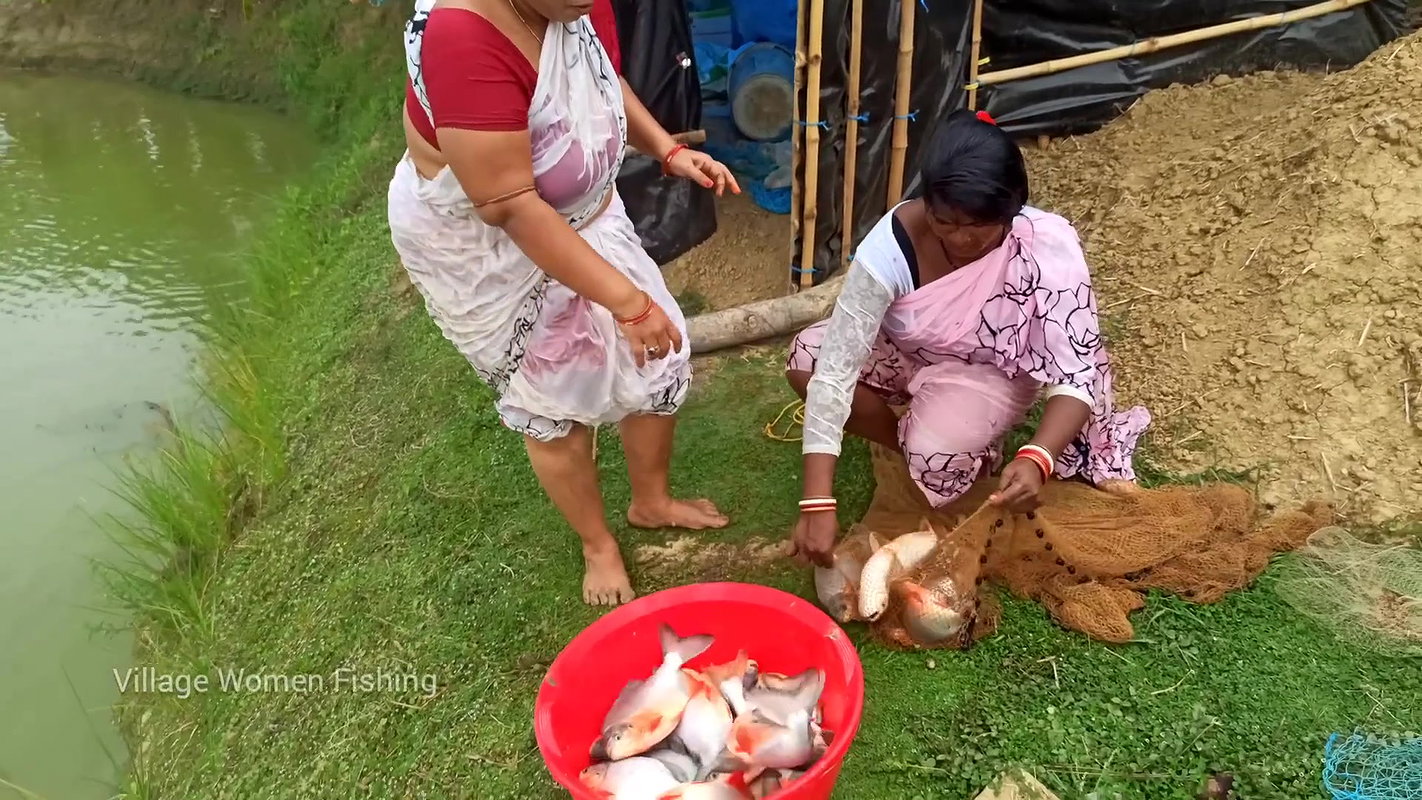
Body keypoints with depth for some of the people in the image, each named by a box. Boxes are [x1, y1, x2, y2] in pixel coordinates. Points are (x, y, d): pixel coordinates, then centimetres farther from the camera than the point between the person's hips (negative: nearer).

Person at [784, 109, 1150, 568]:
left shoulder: (1048, 248, -31)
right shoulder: (891, 245, -31)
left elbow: (1077, 377, -28)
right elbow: (835, 370, -34)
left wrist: (1037, 460, -49)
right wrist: (818, 503, -39)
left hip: (991, 371, -2)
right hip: (906, 354, 3)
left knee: (936, 460, -32)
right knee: (807, 361, -25)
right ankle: (911, 448, -3)